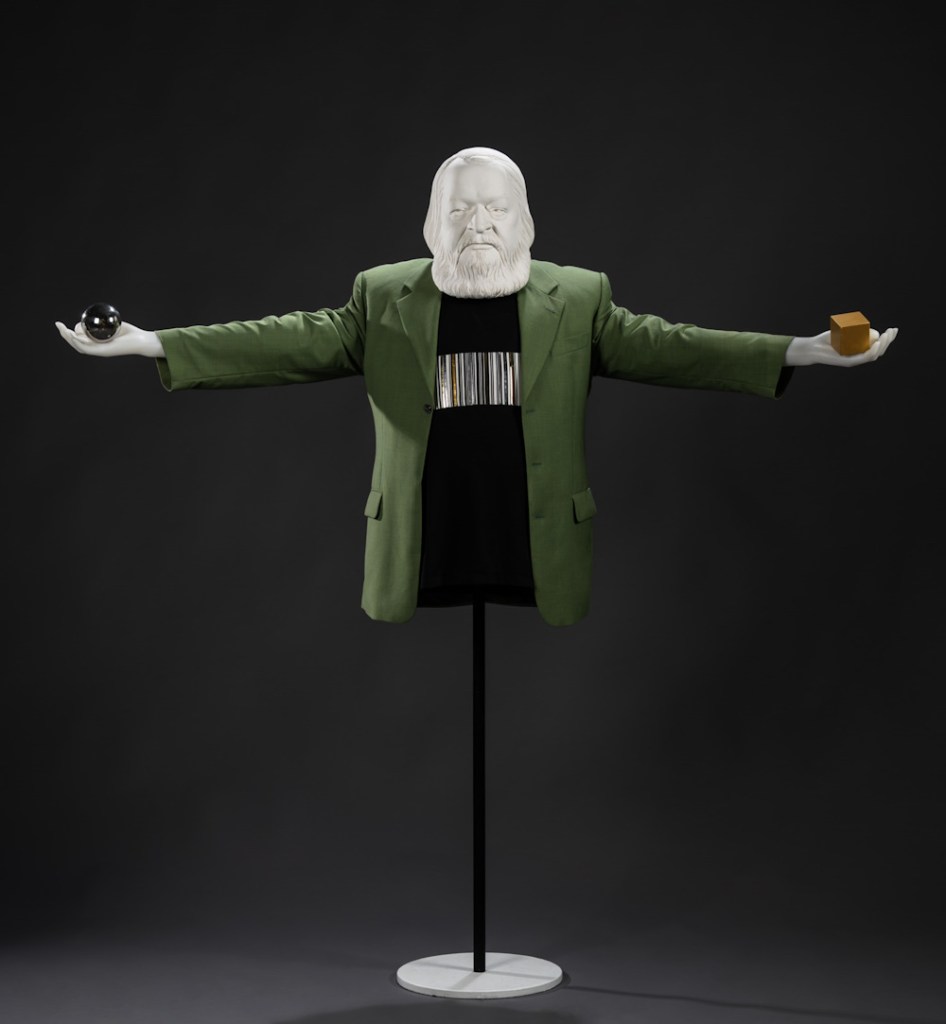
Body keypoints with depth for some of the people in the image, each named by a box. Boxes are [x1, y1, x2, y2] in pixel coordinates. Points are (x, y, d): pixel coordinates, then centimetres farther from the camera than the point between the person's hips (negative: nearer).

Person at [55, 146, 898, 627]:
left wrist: (797, 354, -12)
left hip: (540, 566, 0)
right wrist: (150, 344, -9)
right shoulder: (383, 298, 7)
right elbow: (293, 343, 1)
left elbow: (665, 346, 0)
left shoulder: (577, 299, 7)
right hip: (421, 566, 0)